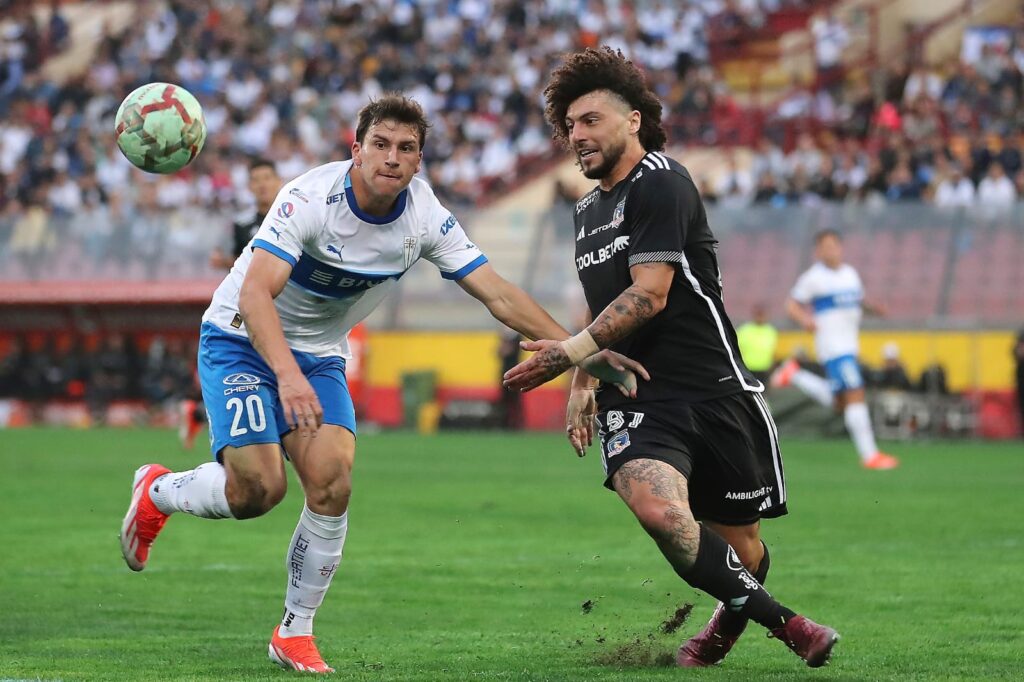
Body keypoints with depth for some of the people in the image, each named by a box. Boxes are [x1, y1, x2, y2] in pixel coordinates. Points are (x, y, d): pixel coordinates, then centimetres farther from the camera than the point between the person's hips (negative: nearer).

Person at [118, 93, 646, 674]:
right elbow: (255, 292, -36)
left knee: (332, 484, -15)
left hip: (320, 357, 5)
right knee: (258, 489, -17)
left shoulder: (426, 218, -12)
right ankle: (158, 491, 16)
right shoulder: (312, 197, -28)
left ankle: (296, 633, 1)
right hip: (242, 340, -4)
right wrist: (287, 375, -51)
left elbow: (499, 294, -10)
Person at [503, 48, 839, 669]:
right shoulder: (590, 209, 20)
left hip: (715, 390, -5)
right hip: (637, 400, 5)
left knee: (740, 543, 5)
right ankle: (779, 619, -10)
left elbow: (649, 295, -15)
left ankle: (730, 619, 41)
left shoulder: (661, 182, -7)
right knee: (658, 509, -26)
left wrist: (569, 352, -14)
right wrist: (582, 383, 20)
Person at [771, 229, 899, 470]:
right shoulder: (813, 277, -6)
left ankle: (794, 374, 27)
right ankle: (869, 455, -12)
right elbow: (792, 306, -3)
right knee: (855, 395, -14)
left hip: (850, 346, 8)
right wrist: (805, 320, -22)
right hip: (834, 348, -8)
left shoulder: (850, 273, 14)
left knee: (839, 403, 14)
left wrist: (873, 308, 5)